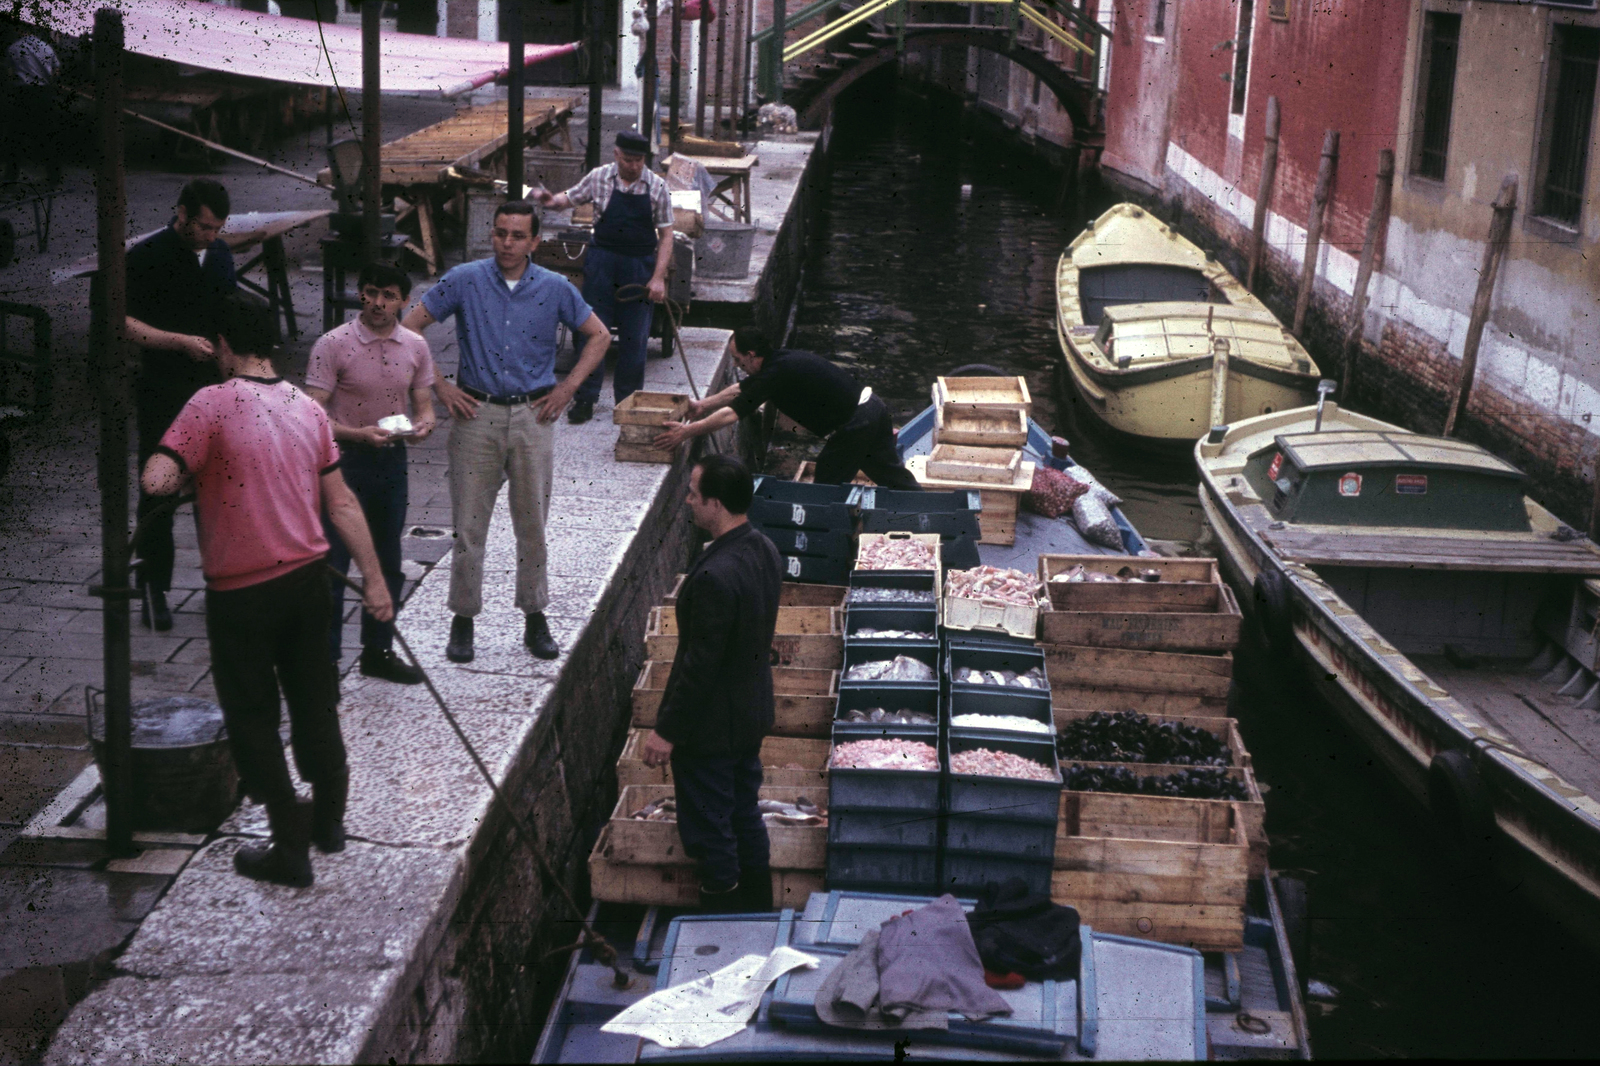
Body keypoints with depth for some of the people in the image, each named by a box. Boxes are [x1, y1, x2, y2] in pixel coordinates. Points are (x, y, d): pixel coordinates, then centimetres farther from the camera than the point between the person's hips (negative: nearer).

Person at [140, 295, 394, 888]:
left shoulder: (213, 404, -14)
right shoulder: (307, 408, 4)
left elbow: (156, 481, -24)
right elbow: (342, 503, 6)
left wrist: (190, 474, 0)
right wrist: (374, 580, 11)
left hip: (241, 591, -5)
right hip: (306, 578, 6)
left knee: (253, 717, 7)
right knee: (314, 702, 20)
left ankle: (290, 849, 11)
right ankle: (330, 820, 35)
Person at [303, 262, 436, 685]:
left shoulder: (415, 347, 3)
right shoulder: (333, 345, -11)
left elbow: (424, 405, 10)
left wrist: (423, 425, -13)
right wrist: (359, 434, -27)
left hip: (391, 460, 5)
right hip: (343, 460, -5)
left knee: (387, 562, 15)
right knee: (332, 564, -4)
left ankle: (378, 651, 29)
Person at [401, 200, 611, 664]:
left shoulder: (554, 288, 1)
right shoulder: (464, 281, -3)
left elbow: (599, 336, 11)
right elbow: (408, 328, 2)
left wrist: (567, 388, 3)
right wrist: (439, 386, -3)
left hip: (533, 415, 1)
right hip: (477, 414, -1)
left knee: (532, 522, 7)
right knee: (469, 522, 2)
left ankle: (535, 618, 19)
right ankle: (463, 619, 13)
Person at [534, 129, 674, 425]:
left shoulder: (657, 186, -3)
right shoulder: (599, 178, -1)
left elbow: (666, 235, -1)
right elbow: (570, 197, 15)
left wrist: (658, 278, -8)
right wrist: (552, 200, -9)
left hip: (640, 267, 0)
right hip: (602, 262, 1)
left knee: (634, 339, 4)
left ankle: (628, 400, 17)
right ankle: (585, 400, 8)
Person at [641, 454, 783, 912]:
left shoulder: (715, 576, -31)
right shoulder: (765, 550, -2)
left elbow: (700, 663, -26)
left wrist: (666, 730, -16)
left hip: (710, 727, -9)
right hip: (753, 715, 9)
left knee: (709, 832, 7)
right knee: (745, 815, 22)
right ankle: (758, 913, 36)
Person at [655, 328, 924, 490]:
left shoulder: (776, 375, -18)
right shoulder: (781, 360, 11)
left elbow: (732, 413, -20)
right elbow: (740, 389, 25)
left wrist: (686, 431, -17)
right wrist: (702, 405, 24)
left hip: (854, 426, -9)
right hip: (872, 407, 9)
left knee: (826, 487, 4)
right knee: (895, 476, 18)